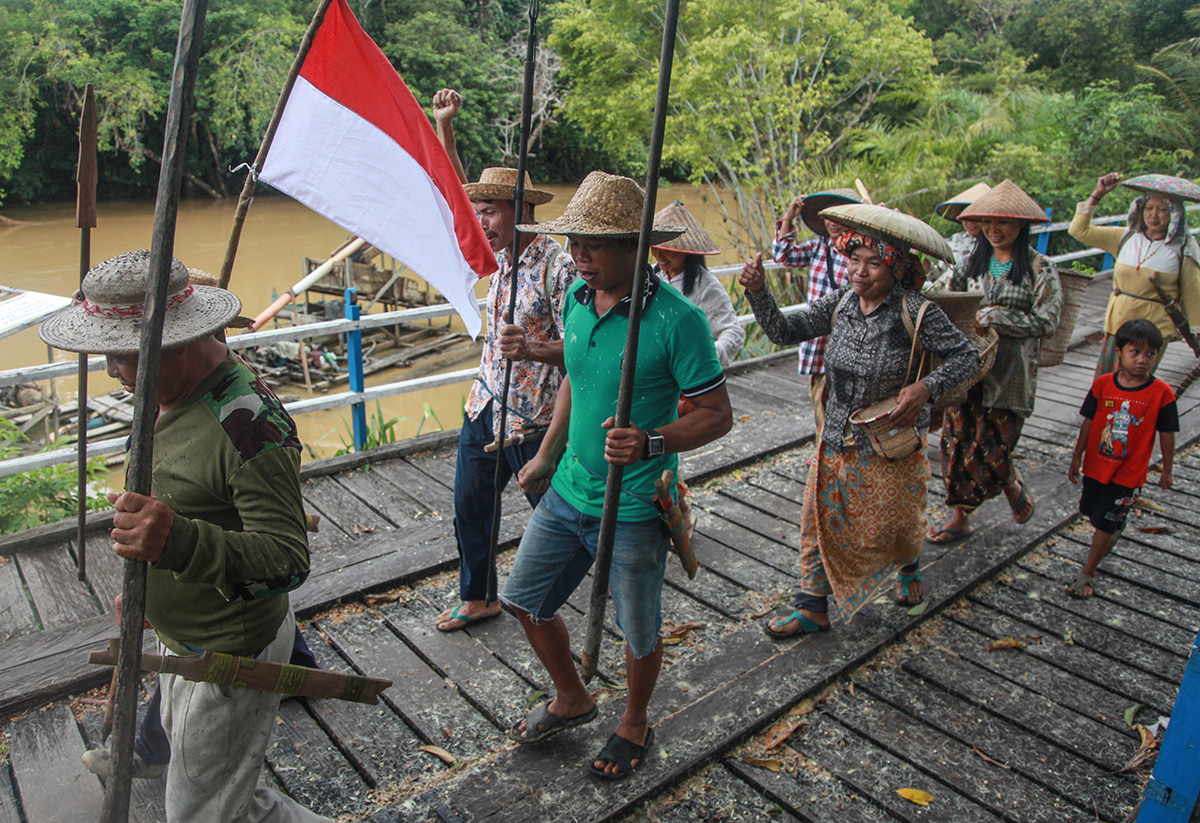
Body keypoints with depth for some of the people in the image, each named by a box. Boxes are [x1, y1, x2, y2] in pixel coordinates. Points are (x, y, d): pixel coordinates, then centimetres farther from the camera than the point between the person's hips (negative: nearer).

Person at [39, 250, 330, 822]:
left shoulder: (249, 425, -32)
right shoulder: (173, 394, -1)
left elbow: (288, 561, -34)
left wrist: (180, 542, -51)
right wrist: (144, 587, 26)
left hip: (230, 659, -9)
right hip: (182, 637, 9)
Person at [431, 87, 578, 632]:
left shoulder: (558, 266, -18)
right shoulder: (501, 253, 5)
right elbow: (457, 194, 14)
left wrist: (534, 349, -39)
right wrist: (444, 126, 7)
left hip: (533, 420, -8)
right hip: (485, 406, 8)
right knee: (470, 506, 14)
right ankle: (478, 598, 33)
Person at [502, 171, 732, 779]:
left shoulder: (676, 318, -21)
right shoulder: (576, 297, 0)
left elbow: (717, 414, -17)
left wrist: (649, 443, -33)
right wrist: (546, 456, 19)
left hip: (633, 508, -6)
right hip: (566, 493, 7)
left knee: (638, 632, 14)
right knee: (524, 599, 18)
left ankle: (635, 725, 45)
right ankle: (572, 700, 44)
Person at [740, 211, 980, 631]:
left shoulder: (917, 312, -16)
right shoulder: (840, 303, -3)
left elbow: (967, 355, -9)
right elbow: (785, 330, -4)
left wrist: (926, 387, -25)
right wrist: (758, 291, -19)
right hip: (838, 440, 4)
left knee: (892, 523, 16)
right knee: (821, 521, 8)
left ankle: (908, 565, 51)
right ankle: (813, 607, 23)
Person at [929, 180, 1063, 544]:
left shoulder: (1039, 268, -5)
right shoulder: (974, 260, 8)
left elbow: (1046, 320, -13)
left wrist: (993, 317, -20)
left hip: (1008, 372, -4)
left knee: (990, 446, -1)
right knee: (957, 439, 6)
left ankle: (1014, 486, 35)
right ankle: (960, 516, 21)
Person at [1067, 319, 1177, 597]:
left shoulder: (1162, 393, -14)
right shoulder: (1103, 384, -8)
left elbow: (1166, 434, -4)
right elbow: (1089, 422, 1)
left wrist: (1167, 470, 4)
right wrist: (1077, 457, 6)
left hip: (1128, 473, -3)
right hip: (1096, 465, 3)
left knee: (1106, 523, 1)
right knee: (1094, 512, 21)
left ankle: (1087, 573, 14)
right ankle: (1113, 534, 54)